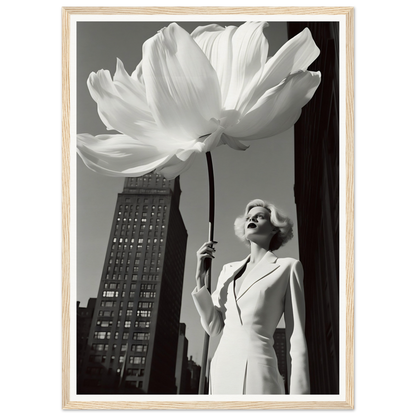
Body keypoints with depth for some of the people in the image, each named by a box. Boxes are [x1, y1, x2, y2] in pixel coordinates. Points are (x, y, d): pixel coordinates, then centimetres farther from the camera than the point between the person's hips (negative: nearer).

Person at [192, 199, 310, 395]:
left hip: (256, 372, -5)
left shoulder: (287, 267, 3)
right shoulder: (229, 269, 17)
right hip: (221, 370, 5)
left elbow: (296, 339, -1)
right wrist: (200, 277, 2)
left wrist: (298, 394, -8)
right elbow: (213, 327, 10)